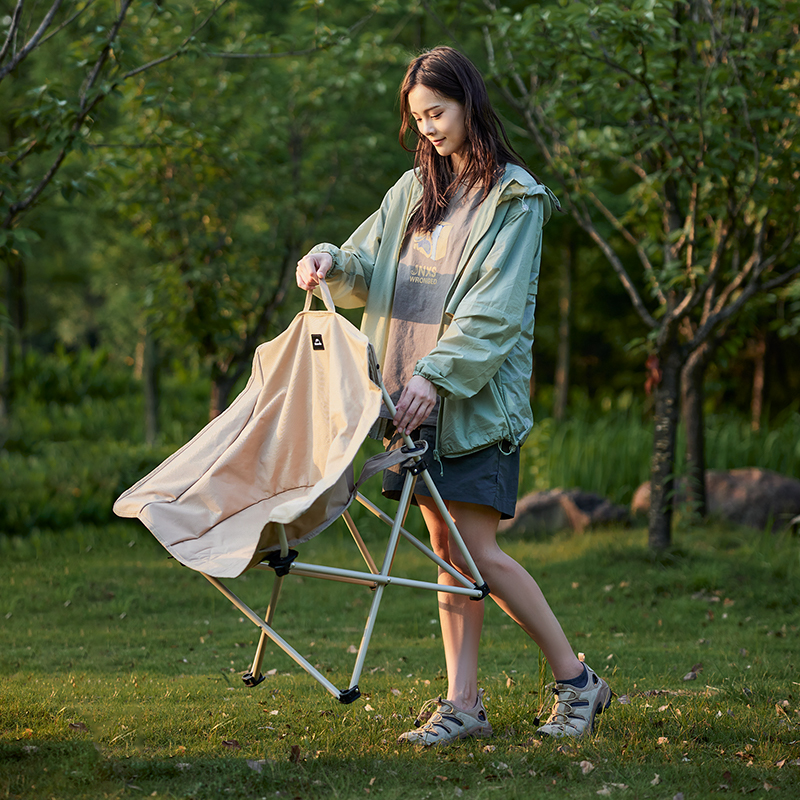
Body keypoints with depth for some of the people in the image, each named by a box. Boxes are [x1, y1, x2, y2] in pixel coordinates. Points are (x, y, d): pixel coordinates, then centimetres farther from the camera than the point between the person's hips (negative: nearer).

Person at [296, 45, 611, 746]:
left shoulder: (515, 197, -4)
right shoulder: (413, 191, 15)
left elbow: (496, 311, -12)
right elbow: (367, 270, 18)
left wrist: (437, 374, -21)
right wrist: (331, 263, -5)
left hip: (478, 396, -6)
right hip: (419, 397, 6)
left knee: (478, 550, -9)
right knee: (446, 548, 5)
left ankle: (576, 679, 5)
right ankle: (464, 704, 8)